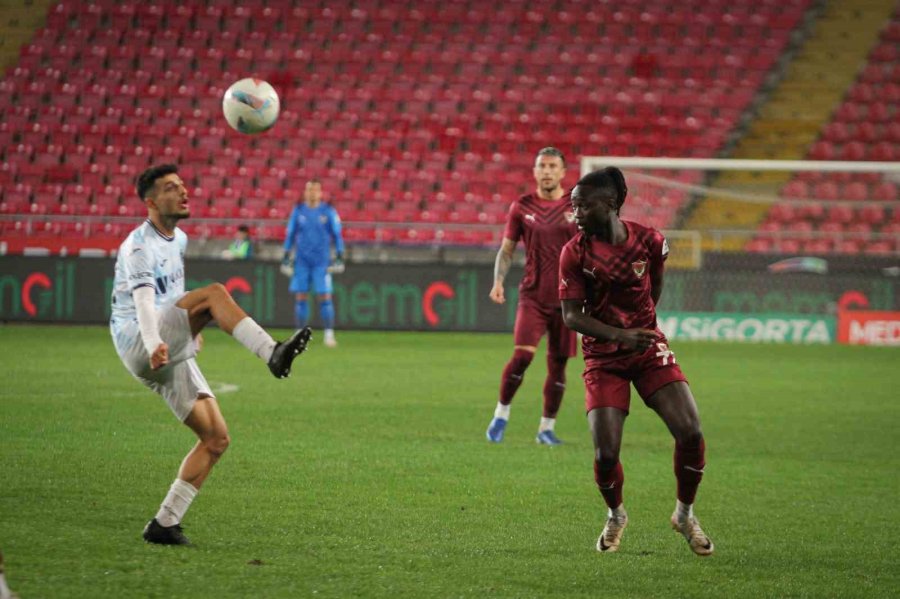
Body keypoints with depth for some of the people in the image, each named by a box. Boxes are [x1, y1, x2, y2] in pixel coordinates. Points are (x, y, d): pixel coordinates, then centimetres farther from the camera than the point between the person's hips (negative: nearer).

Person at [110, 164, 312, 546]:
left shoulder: (178, 240, 18)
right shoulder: (139, 246, -11)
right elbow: (144, 299, -28)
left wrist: (191, 328, 43)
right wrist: (154, 345, -44)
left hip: (173, 356, 9)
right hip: (138, 346, -9)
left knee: (216, 439, 2)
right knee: (214, 294, -27)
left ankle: (164, 524, 5)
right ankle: (272, 354, -41)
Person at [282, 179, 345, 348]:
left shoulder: (328, 211, 0)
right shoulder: (298, 210, 6)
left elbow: (337, 235, 4)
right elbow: (290, 235, 12)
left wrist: (339, 257, -3)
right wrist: (286, 257, 8)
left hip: (322, 262, -2)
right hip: (302, 261, 2)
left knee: (324, 297, -7)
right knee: (300, 297, 0)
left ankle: (329, 334, -3)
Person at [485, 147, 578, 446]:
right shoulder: (521, 207, 3)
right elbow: (507, 249, 9)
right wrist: (498, 281, -6)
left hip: (566, 297, 1)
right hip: (532, 295, -1)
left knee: (558, 363, 3)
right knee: (522, 354, -17)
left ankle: (546, 428, 15)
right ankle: (501, 414, 2)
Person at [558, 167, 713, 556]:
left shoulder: (649, 241, -6)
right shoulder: (575, 253, -10)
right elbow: (571, 316, -13)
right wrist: (619, 334, -26)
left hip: (649, 349, 2)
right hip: (603, 359, -1)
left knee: (690, 433, -12)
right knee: (606, 453, -13)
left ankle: (685, 515, 13)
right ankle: (615, 517, 20)